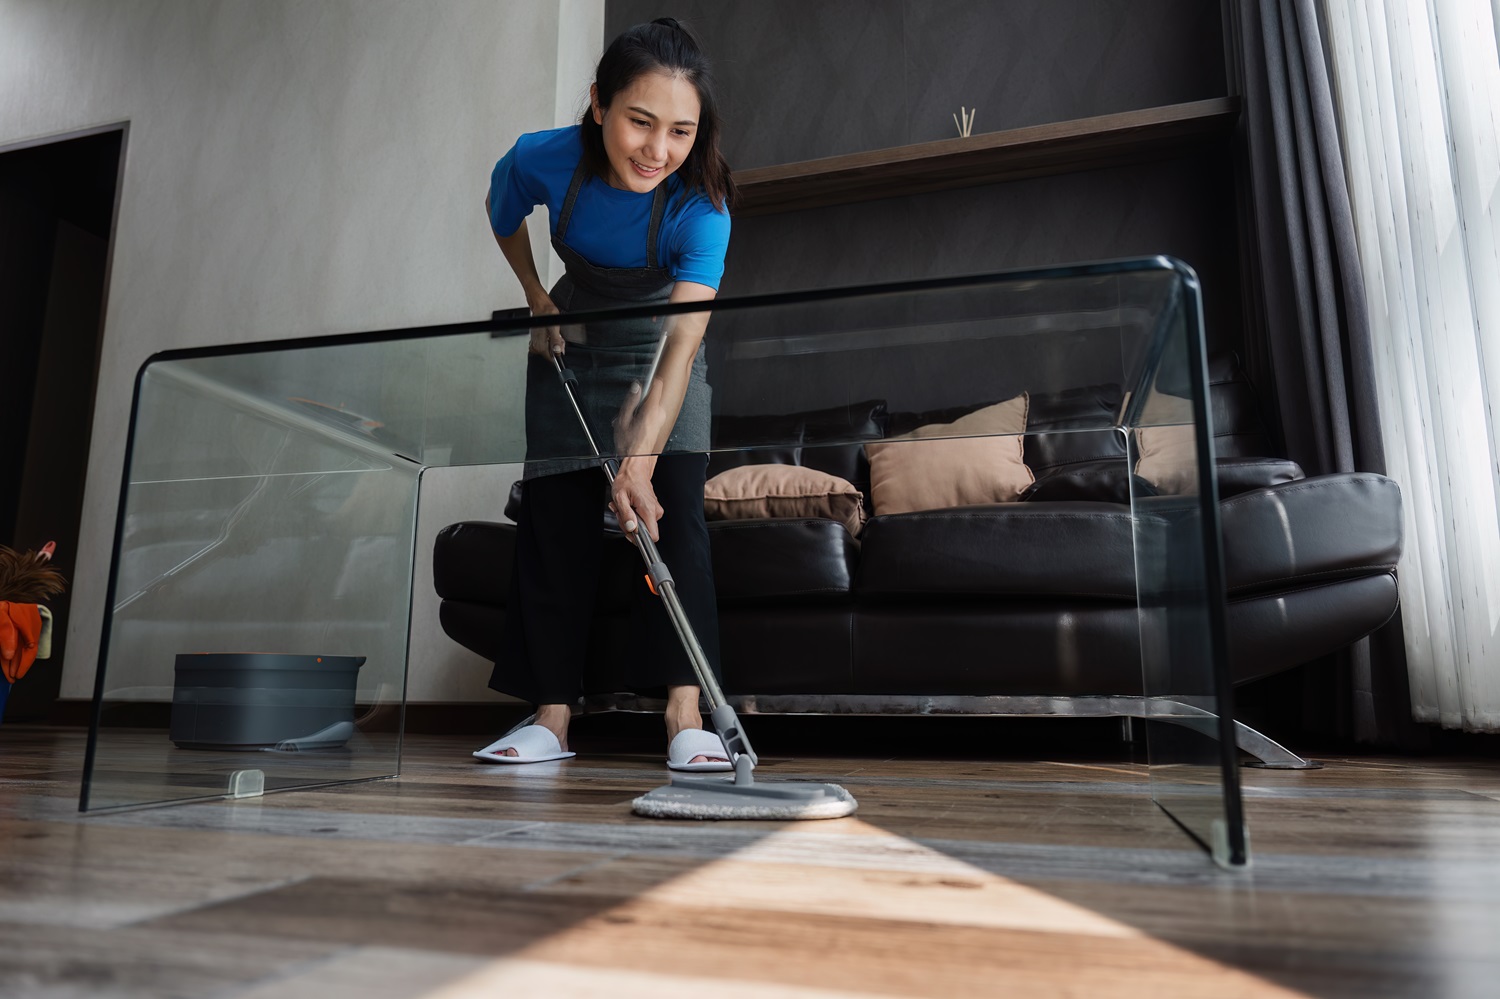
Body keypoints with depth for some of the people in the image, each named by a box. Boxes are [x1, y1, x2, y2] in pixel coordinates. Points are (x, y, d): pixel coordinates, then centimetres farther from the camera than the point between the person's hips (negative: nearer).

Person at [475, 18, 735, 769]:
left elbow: (683, 340, -44)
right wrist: (537, 302, -6)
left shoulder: (699, 205, -32)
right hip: (569, 340, 2)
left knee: (672, 508, -18)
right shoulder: (540, 161, -25)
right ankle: (552, 714, 5)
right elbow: (503, 220, 1)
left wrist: (640, 457, -55)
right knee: (554, 518, -2)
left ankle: (685, 714, -17)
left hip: (658, 345, -2)